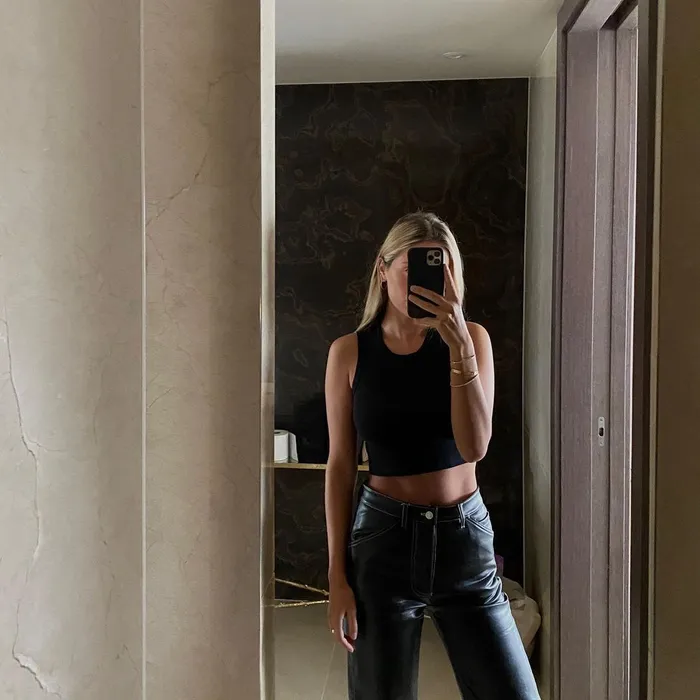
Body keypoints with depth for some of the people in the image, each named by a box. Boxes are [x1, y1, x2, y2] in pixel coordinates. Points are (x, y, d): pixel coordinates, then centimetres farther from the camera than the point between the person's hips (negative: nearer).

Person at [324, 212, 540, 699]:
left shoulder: (470, 338, -1)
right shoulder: (350, 353, -2)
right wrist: (338, 575, -1)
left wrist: (458, 343, -21)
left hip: (465, 536, 1)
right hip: (384, 537, -1)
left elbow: (475, 446, -12)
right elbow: (341, 466, 0)